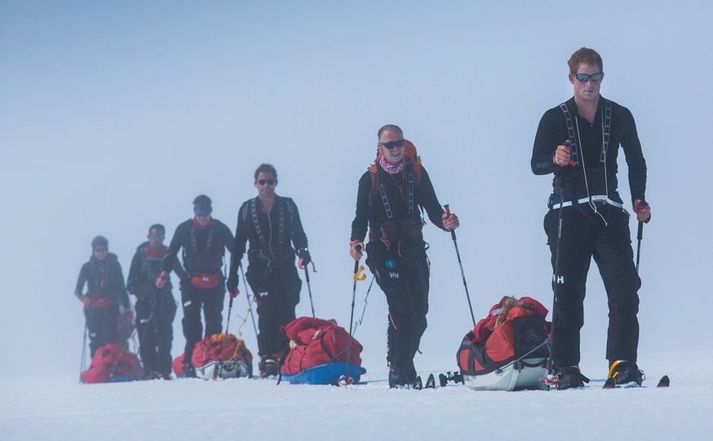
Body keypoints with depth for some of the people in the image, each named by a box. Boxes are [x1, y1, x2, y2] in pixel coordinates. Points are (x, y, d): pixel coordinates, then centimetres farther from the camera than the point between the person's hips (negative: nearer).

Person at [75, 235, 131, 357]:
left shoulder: (114, 265, 9)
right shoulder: (87, 267, 8)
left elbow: (122, 288, 12)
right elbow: (77, 290, 4)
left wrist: (126, 307, 4)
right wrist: (82, 297, -18)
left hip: (111, 307, 0)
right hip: (93, 309, 0)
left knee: (111, 338, -13)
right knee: (96, 341, -7)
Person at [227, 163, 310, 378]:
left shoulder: (288, 206, 9)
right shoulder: (247, 209, 10)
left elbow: (298, 235, 11)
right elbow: (238, 245, 13)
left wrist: (303, 252, -11)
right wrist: (233, 276, 10)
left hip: (285, 269, 1)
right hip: (259, 270, -1)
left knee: (286, 313, -9)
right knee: (267, 312, -16)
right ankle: (268, 359, -20)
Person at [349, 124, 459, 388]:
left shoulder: (416, 173, 11)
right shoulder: (370, 179, 5)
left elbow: (432, 208, 7)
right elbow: (361, 217, 4)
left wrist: (445, 222, -15)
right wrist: (356, 241, -16)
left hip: (414, 249, 3)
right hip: (385, 253, -3)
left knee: (419, 314, 3)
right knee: (402, 311, -16)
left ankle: (403, 365, 22)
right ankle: (400, 374, -10)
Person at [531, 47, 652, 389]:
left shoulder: (619, 117, 9)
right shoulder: (555, 118, 4)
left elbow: (636, 162, 19)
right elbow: (536, 164, -4)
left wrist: (640, 201, 5)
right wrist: (555, 159, -27)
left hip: (609, 213, 2)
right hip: (568, 215, -2)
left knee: (625, 289, -10)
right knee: (568, 293, -3)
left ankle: (622, 364, -8)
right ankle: (565, 368, 1)